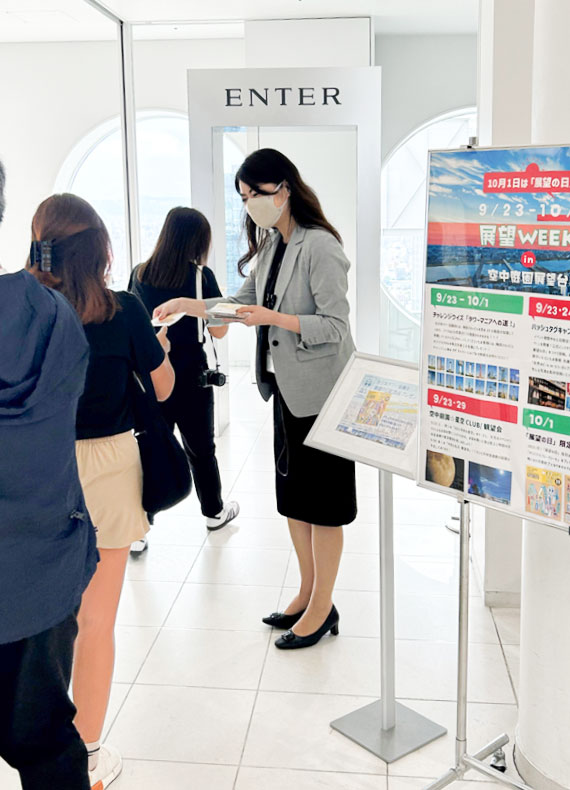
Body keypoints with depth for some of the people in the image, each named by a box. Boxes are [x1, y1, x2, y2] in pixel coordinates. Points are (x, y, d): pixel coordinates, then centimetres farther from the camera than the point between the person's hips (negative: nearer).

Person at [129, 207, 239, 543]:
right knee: (201, 448, 14)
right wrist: (216, 305, 8)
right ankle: (214, 512, 34)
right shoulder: (201, 275, -11)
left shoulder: (139, 274, 0)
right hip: (190, 376, -3)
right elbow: (219, 330, -8)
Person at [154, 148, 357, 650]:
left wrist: (273, 318, -25)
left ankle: (323, 609, 16)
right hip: (286, 387, 9)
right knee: (291, 493, 16)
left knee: (322, 500, 2)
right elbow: (246, 300, 18)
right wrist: (190, 305, 8)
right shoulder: (271, 245, 11)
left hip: (320, 391, -9)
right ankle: (308, 594, 31)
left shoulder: (319, 246, -17)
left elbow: (336, 325, -19)